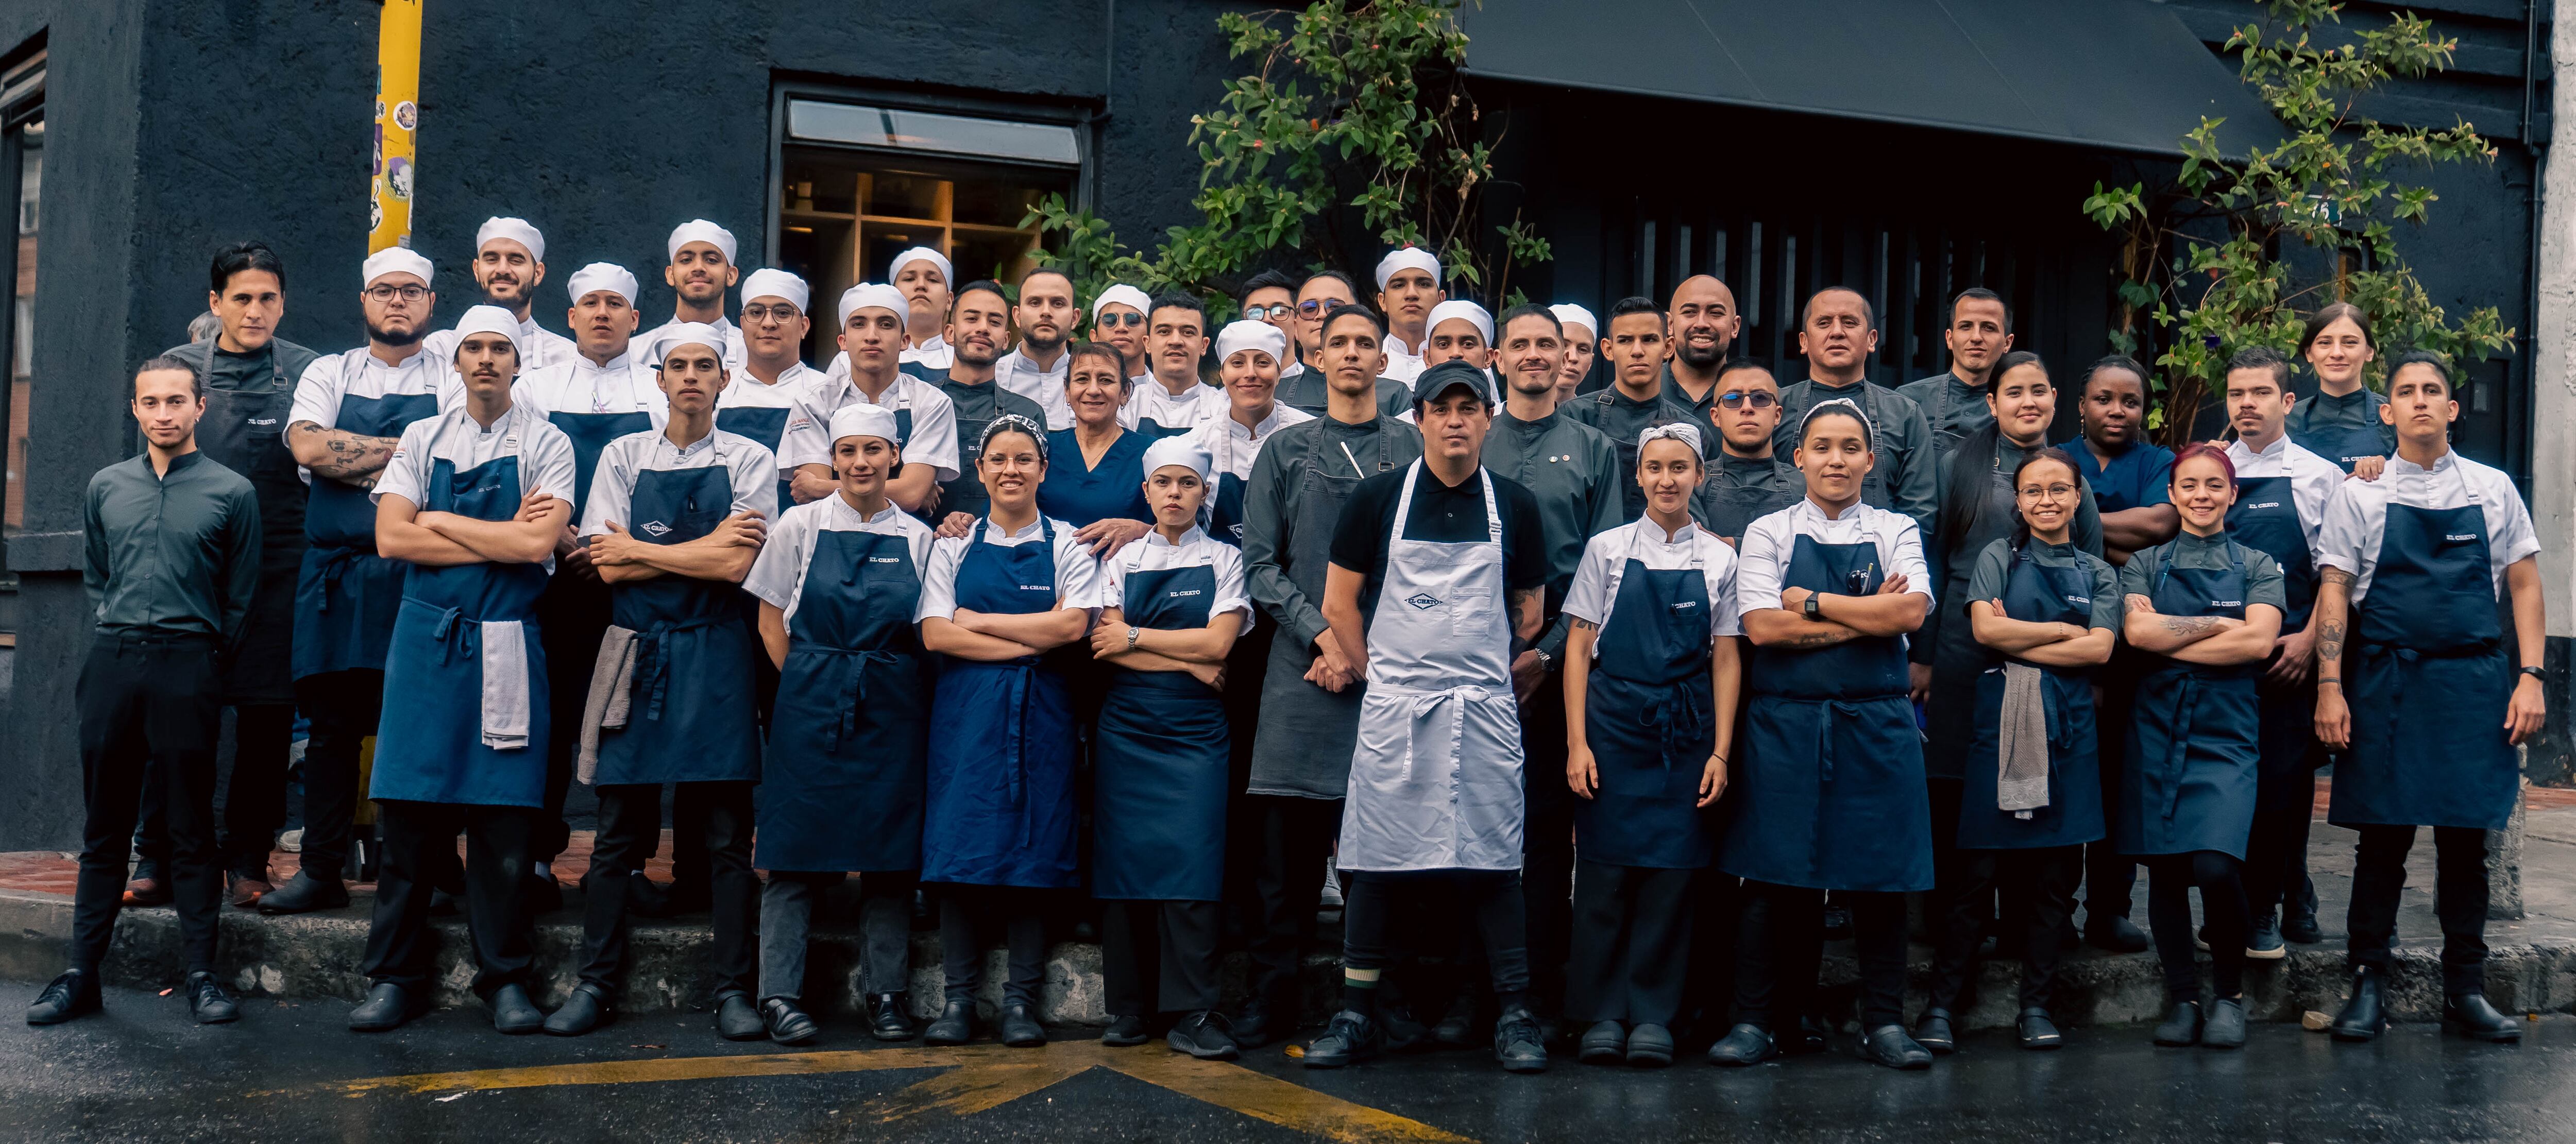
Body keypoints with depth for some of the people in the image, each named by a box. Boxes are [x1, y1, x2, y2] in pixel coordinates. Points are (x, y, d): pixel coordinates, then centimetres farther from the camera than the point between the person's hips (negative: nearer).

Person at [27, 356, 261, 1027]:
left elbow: (241, 597, 5)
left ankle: (201, 974, 6)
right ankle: (82, 975, 11)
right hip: (112, 665, 3)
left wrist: (203, 657, 3)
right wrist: (115, 636, 11)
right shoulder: (106, 488, 11)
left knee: (191, 826, 0)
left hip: (187, 669, -3)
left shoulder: (232, 493, 1)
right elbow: (94, 578, 21)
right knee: (103, 826, 7)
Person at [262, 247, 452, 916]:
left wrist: (356, 461, -9)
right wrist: (404, 447, -6)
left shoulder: (452, 383, 9)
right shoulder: (329, 374, 13)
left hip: (418, 574, -2)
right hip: (335, 574, 2)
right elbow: (309, 447, -5)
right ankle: (321, 872, 9)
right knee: (330, 723, 4)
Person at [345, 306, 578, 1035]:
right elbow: (391, 538, -2)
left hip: (506, 646, -2)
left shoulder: (546, 444, 3)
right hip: (426, 638, 2)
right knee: (409, 810, 1)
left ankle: (505, 979, 10)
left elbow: (539, 543, -12)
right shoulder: (423, 440, 10)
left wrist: (443, 521, -5)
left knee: (503, 817, 0)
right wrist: (500, 539, -7)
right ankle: (397, 976, 9)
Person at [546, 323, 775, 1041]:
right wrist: (704, 549, -7)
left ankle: (734, 989, 6)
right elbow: (609, 567, -1)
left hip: (716, 655, -1)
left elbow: (737, 564, -10)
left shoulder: (750, 462, 4)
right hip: (636, 651, 2)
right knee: (619, 827, 4)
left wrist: (637, 549, -5)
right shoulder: (624, 457, 9)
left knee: (728, 831, 1)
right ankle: (597, 984, 11)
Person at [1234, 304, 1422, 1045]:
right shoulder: (1287, 451, 13)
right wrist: (1322, 633, -7)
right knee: (1288, 840, -2)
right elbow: (1260, 565, 7)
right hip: (1302, 671, 0)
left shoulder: (1414, 449, 11)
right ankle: (1271, 999, 4)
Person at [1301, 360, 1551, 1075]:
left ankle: (1515, 1016, 8)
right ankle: (1357, 1017, 9)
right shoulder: (1378, 499, 2)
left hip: (1484, 712, 1)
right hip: (1392, 707, -1)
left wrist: (1482, 671, 9)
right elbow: (1338, 603, 6)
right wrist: (1381, 675, 4)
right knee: (1375, 861, 1)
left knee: (1492, 863, 0)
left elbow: (1529, 612, 14)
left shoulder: (1514, 506, 6)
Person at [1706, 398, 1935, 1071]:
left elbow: (1912, 612, -9)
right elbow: (1762, 626, -9)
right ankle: (1755, 1022, 7)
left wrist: (1812, 601, -9)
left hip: (1876, 725, 1)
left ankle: (1884, 1023, 12)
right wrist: (1868, 617, -8)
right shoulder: (1768, 533, 6)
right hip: (1785, 724, -1)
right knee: (1774, 874, 0)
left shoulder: (1896, 532, 9)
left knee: (1880, 876, 3)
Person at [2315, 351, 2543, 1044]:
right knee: (2383, 838, 1)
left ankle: (2465, 991, 15)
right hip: (2386, 679, -1)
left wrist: (2530, 677, -1)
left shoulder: (2492, 490, 8)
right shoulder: (2362, 496, 4)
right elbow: (2335, 592, 1)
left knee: (2466, 839, 5)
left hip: (2473, 680, 1)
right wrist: (2330, 687, -7)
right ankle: (2369, 987, 9)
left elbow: (2524, 585, 9)